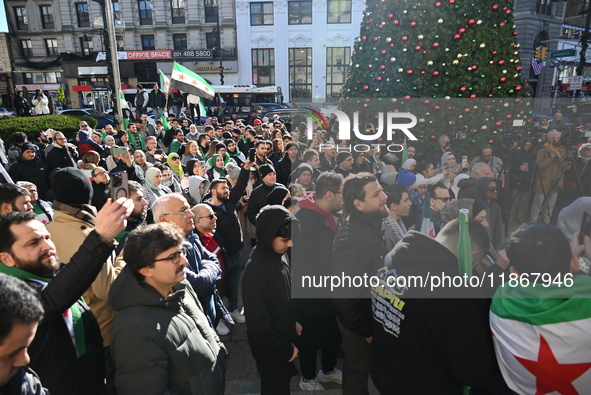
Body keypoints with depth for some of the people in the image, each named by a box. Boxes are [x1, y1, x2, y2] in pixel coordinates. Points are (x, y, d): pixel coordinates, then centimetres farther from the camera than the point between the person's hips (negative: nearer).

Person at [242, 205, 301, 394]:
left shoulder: (280, 255, -7)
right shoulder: (255, 271, -33)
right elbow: (258, 324, -25)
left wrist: (294, 322, 11)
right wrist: (285, 349, -16)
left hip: (284, 337, 7)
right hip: (270, 348, -7)